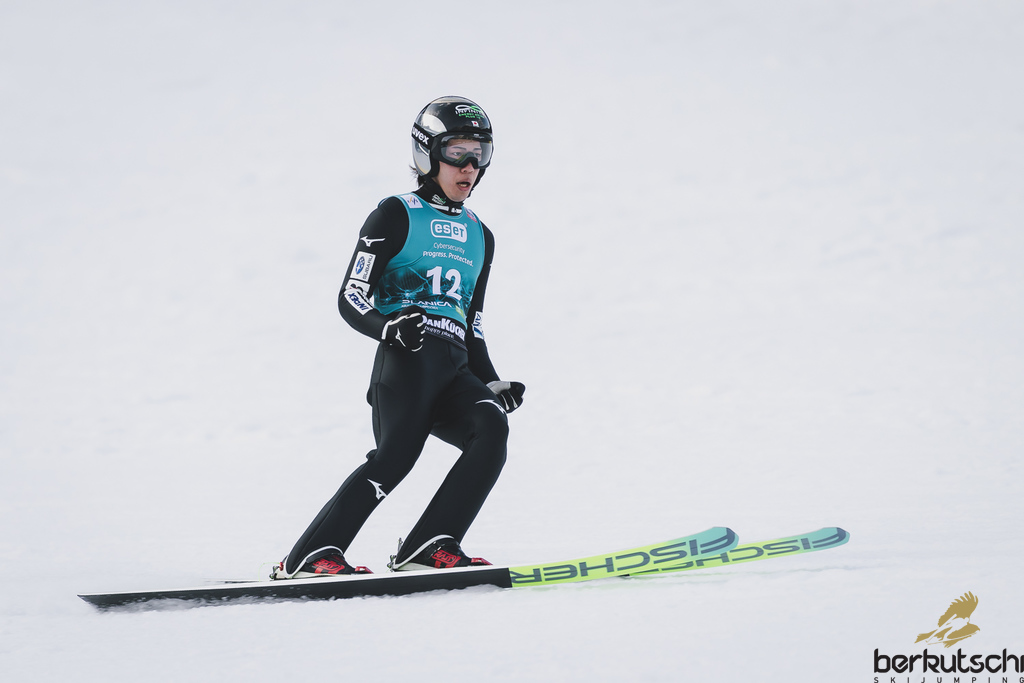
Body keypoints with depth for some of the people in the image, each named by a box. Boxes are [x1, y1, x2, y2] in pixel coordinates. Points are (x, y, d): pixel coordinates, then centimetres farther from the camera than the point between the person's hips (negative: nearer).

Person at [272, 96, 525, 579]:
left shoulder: (479, 237, 27)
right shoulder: (397, 215, 7)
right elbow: (351, 299, 1)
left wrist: (494, 384, 13)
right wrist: (389, 326, -20)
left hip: (454, 370, 6)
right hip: (405, 359, -6)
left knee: (491, 426, -23)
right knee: (397, 452, -25)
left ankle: (429, 547, -27)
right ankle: (310, 556, -22)